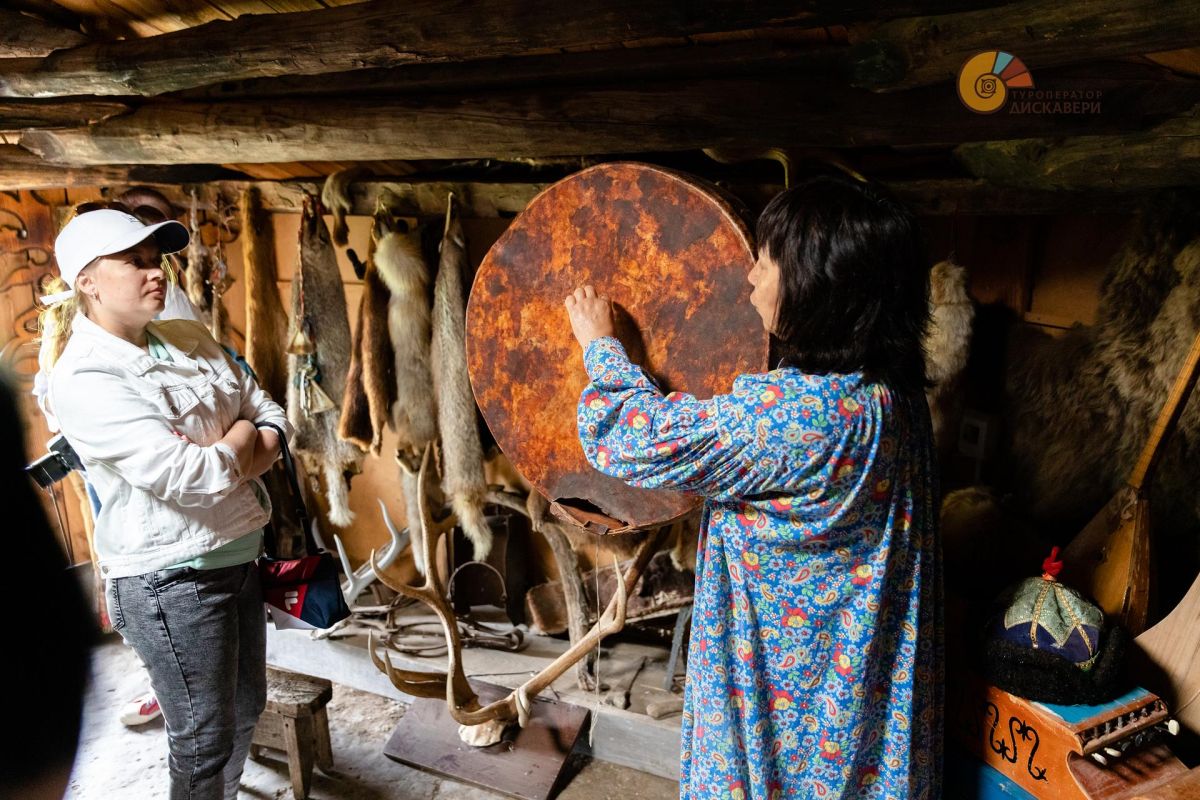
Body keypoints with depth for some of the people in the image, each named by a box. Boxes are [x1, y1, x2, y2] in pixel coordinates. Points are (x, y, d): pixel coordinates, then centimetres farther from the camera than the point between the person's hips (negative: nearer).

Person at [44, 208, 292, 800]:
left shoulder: (191, 340, 6)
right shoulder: (83, 378, -17)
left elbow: (271, 416, 8)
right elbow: (188, 477, -26)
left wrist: (226, 456, -12)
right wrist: (239, 439, -7)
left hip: (238, 555, 8)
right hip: (171, 579, -7)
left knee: (245, 709, 22)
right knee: (204, 739, 8)